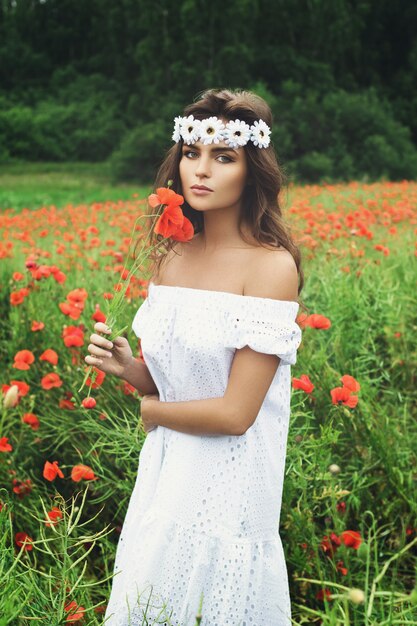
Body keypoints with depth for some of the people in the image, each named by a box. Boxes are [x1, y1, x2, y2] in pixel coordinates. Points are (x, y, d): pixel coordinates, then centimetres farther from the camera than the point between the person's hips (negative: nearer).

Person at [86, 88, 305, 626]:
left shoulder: (272, 265, -18)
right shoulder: (172, 258, 2)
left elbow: (235, 413, -20)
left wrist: (151, 410, -5)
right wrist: (126, 367, -9)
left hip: (228, 483, -6)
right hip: (164, 472, 6)